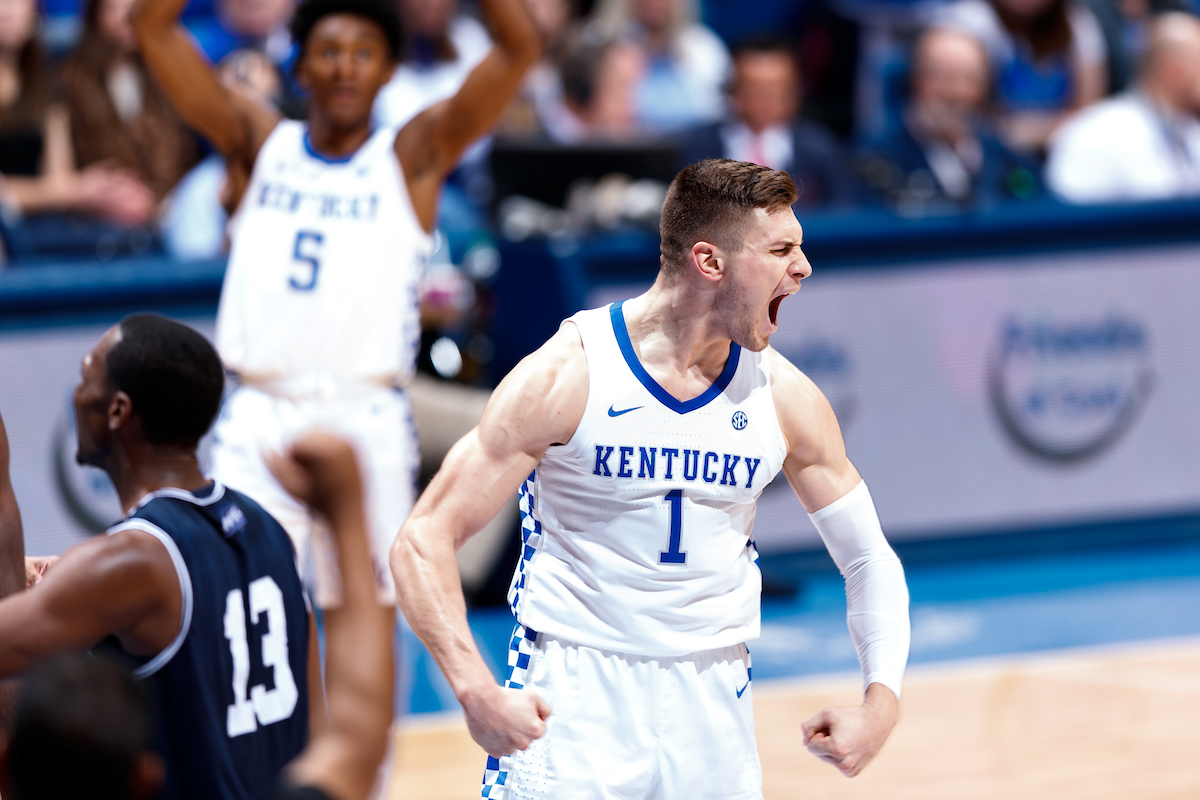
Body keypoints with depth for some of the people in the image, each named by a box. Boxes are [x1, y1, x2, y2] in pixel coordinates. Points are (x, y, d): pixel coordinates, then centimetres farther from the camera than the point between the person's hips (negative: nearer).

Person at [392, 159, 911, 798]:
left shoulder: (785, 399, -1)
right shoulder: (567, 376, -13)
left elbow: (869, 559, 10)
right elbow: (424, 541, -13)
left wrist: (881, 702, -7)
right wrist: (477, 693, -25)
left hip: (713, 702, 4)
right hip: (571, 698, -4)